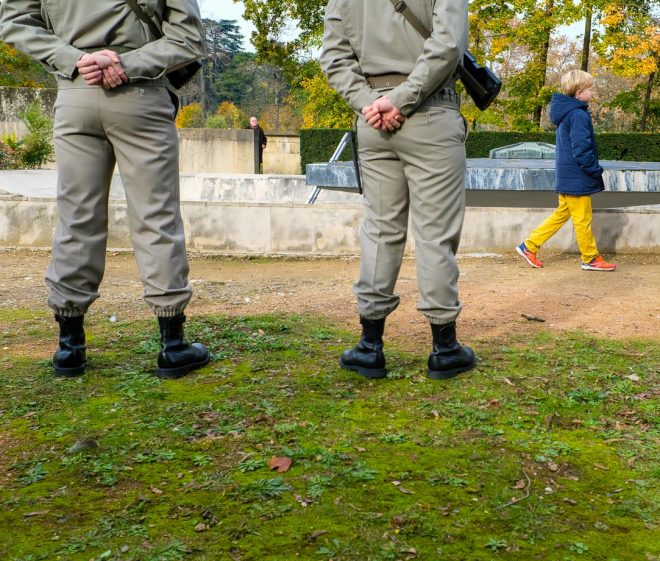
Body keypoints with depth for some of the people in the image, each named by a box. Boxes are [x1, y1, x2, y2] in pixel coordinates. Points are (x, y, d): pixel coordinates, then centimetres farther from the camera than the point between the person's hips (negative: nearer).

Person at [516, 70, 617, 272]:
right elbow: (581, 150, -23)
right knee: (582, 219, 1)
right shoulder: (578, 115, -18)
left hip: (566, 175, 10)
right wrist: (596, 171, -12)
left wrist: (593, 170, 19)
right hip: (577, 177, -10)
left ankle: (529, 246, 14)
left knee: (562, 213, 15)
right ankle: (591, 259, 12)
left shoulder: (566, 112, 13)